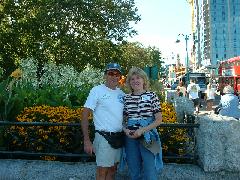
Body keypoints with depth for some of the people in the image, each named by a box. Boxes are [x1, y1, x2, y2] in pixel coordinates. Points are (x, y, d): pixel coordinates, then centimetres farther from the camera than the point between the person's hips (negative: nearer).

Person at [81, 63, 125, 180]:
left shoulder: (121, 93, 8)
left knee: (113, 169, 17)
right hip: (104, 137, -6)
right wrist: (86, 141, -16)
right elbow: (85, 115, -11)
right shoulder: (97, 91, -10)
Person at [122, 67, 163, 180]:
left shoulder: (151, 96, -3)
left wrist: (142, 130, -16)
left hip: (147, 137, -3)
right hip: (130, 138, 3)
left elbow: (159, 119, -5)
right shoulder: (126, 98, 6)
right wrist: (125, 130, -8)